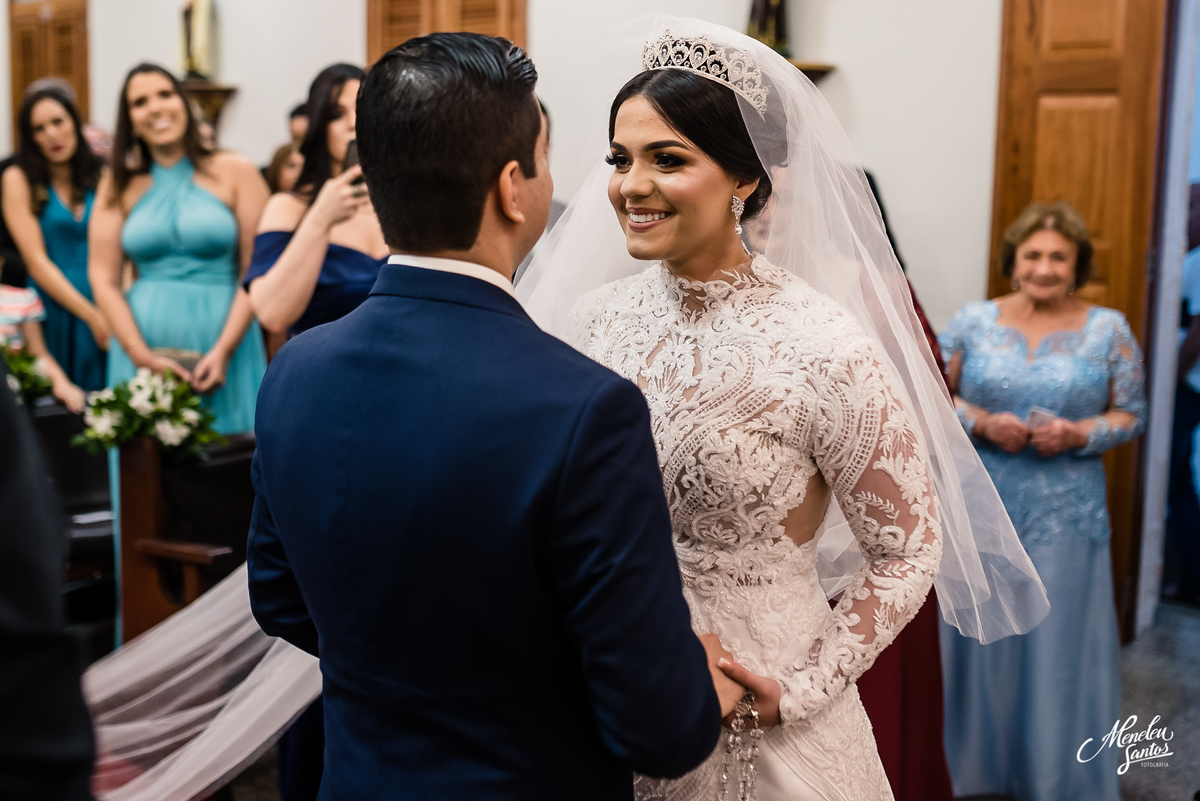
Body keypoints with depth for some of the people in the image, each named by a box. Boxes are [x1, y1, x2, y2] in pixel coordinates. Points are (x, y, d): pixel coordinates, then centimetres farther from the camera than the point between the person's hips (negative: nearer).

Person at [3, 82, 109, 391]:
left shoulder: (102, 175, 9)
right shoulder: (19, 179, 1)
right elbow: (36, 262, -6)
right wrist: (92, 316, -12)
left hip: (109, 309, 3)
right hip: (54, 313, -2)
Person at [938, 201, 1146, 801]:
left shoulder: (1109, 329, 2)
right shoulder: (974, 321, 2)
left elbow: (1131, 414, 3)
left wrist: (1079, 435, -14)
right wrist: (981, 423, -14)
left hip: (1065, 512, 0)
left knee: (1058, 636, 5)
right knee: (980, 632, 7)